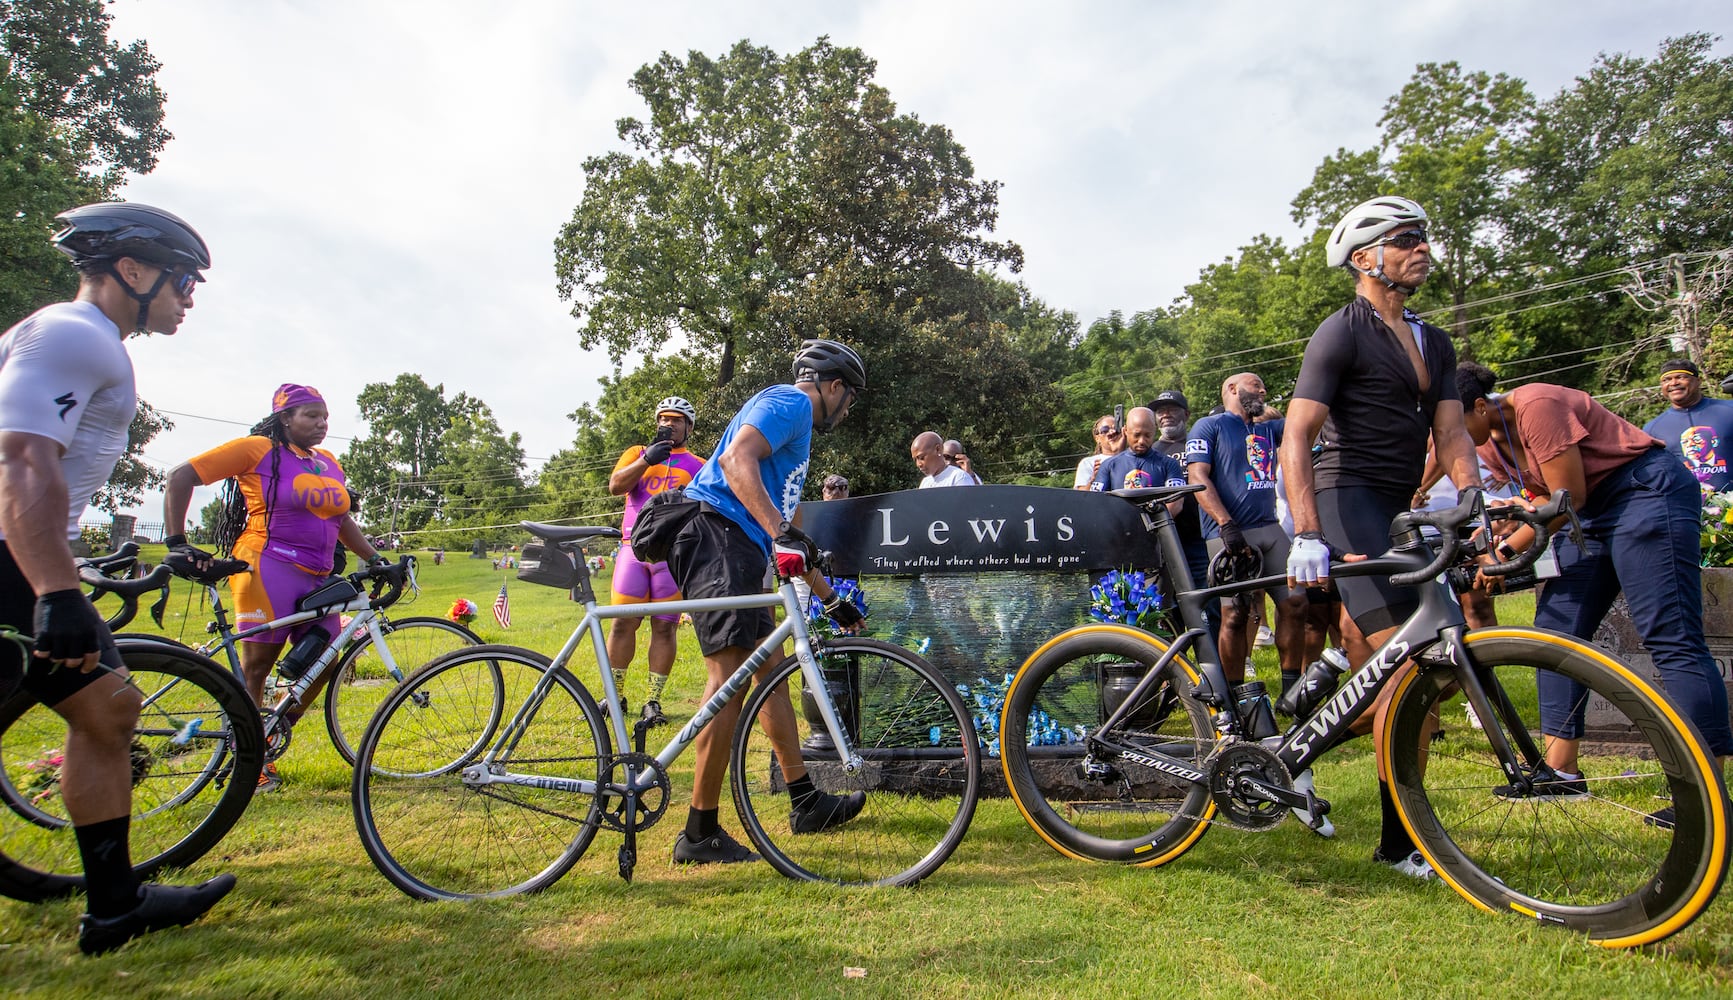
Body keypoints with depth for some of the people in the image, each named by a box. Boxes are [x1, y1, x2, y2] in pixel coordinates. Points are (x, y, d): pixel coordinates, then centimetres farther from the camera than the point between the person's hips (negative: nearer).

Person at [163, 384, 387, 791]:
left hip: (318, 578, 7)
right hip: (269, 569, -7)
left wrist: (374, 559, 14)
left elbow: (342, 521, 24)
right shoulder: (257, 449, -4)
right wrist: (177, 543, -11)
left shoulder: (329, 463, 16)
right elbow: (180, 478, -5)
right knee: (257, 662, -3)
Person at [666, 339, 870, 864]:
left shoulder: (797, 427, 30)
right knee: (730, 677, -14)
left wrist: (833, 600, 33)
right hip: (716, 535, -11)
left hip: (740, 549, 11)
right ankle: (701, 834, -8)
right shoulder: (789, 401, 0)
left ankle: (806, 802, 23)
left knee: (770, 669, 14)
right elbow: (736, 459, -22)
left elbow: (793, 536, 32)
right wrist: (781, 535, -33)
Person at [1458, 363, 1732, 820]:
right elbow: (1545, 498, 9)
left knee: (1670, 638, -12)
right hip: (1596, 511, 9)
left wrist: (1507, 550, -17)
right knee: (1556, 627, 2)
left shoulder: (1537, 406, -21)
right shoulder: (1494, 435, 5)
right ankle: (1562, 775, 5)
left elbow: (1568, 497, -20)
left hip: (1649, 493, -9)